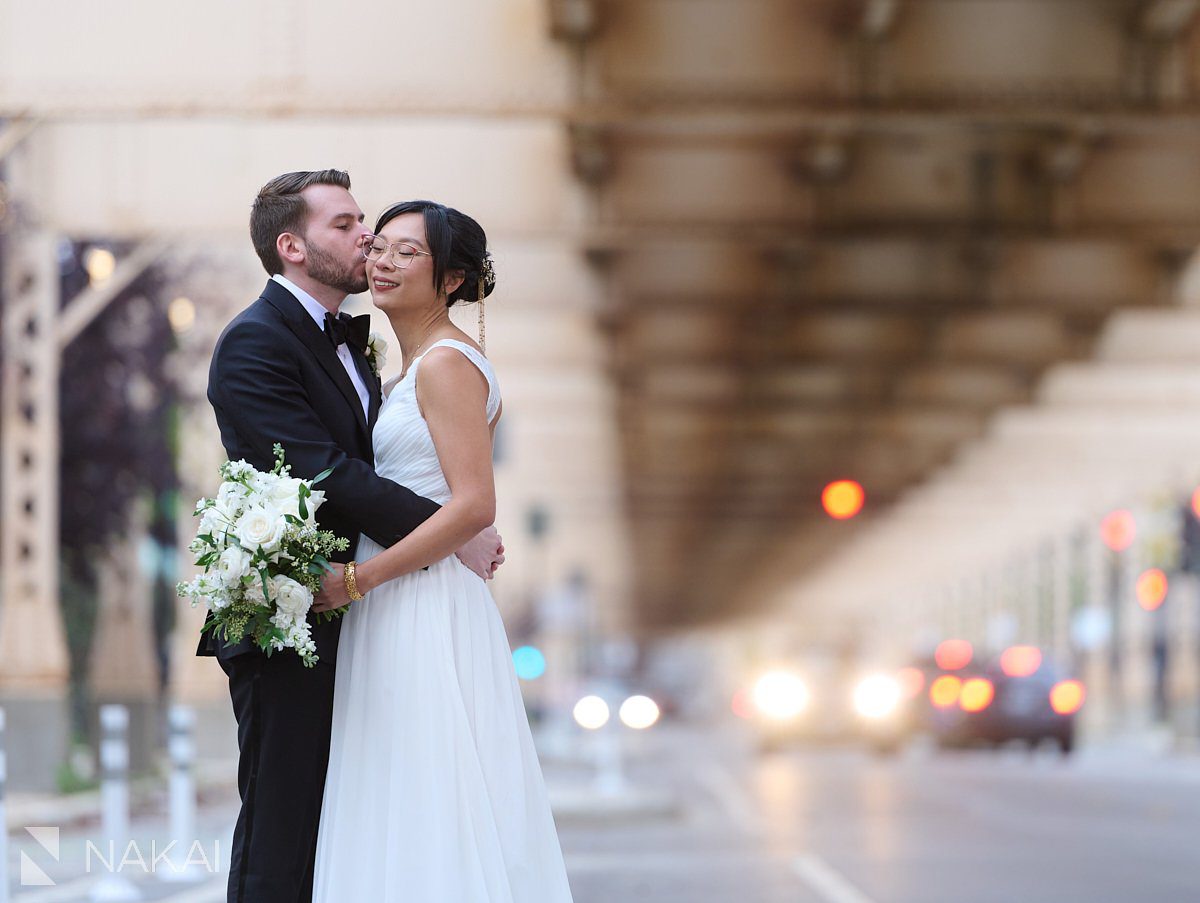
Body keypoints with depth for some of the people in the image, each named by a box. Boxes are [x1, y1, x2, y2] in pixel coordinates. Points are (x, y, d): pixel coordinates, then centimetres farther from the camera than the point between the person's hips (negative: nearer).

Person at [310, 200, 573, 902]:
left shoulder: (447, 363, -12)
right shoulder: (417, 368, 18)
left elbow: (474, 505, -20)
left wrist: (359, 579, -18)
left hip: (427, 613, -9)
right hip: (401, 614, 9)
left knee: (429, 808, -7)